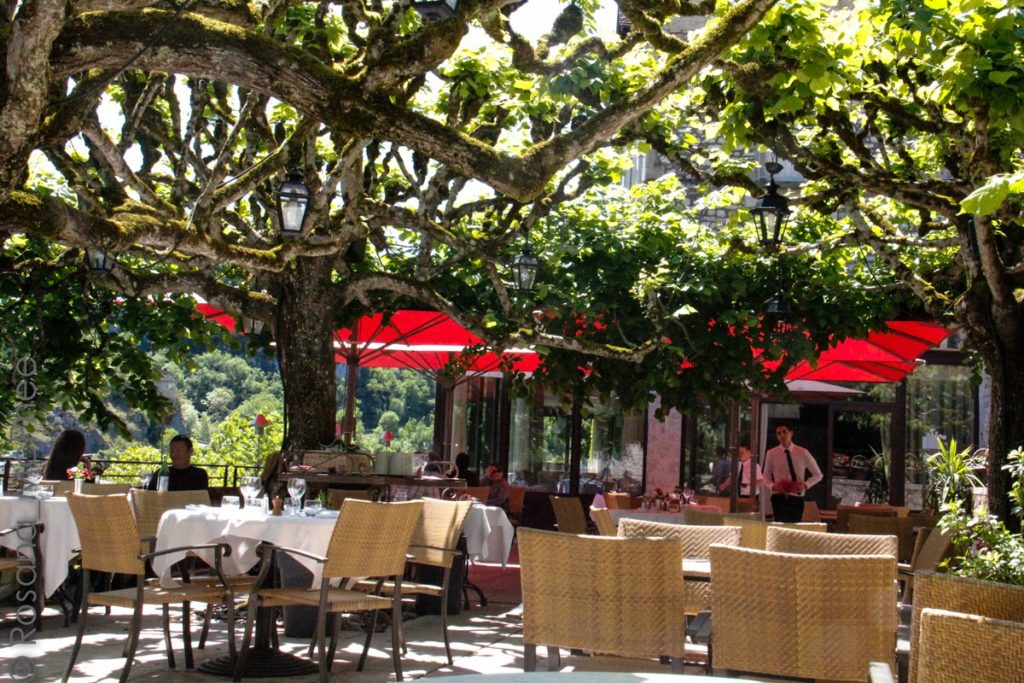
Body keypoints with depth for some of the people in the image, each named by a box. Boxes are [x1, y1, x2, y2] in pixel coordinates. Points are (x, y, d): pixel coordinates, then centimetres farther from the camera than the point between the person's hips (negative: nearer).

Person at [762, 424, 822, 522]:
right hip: (779, 498, -1)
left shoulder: (802, 453, 2)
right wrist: (773, 486, -10)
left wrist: (806, 484, -7)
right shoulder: (771, 454, 2)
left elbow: (818, 475, 11)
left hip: (797, 499, 1)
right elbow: (766, 477, 12)